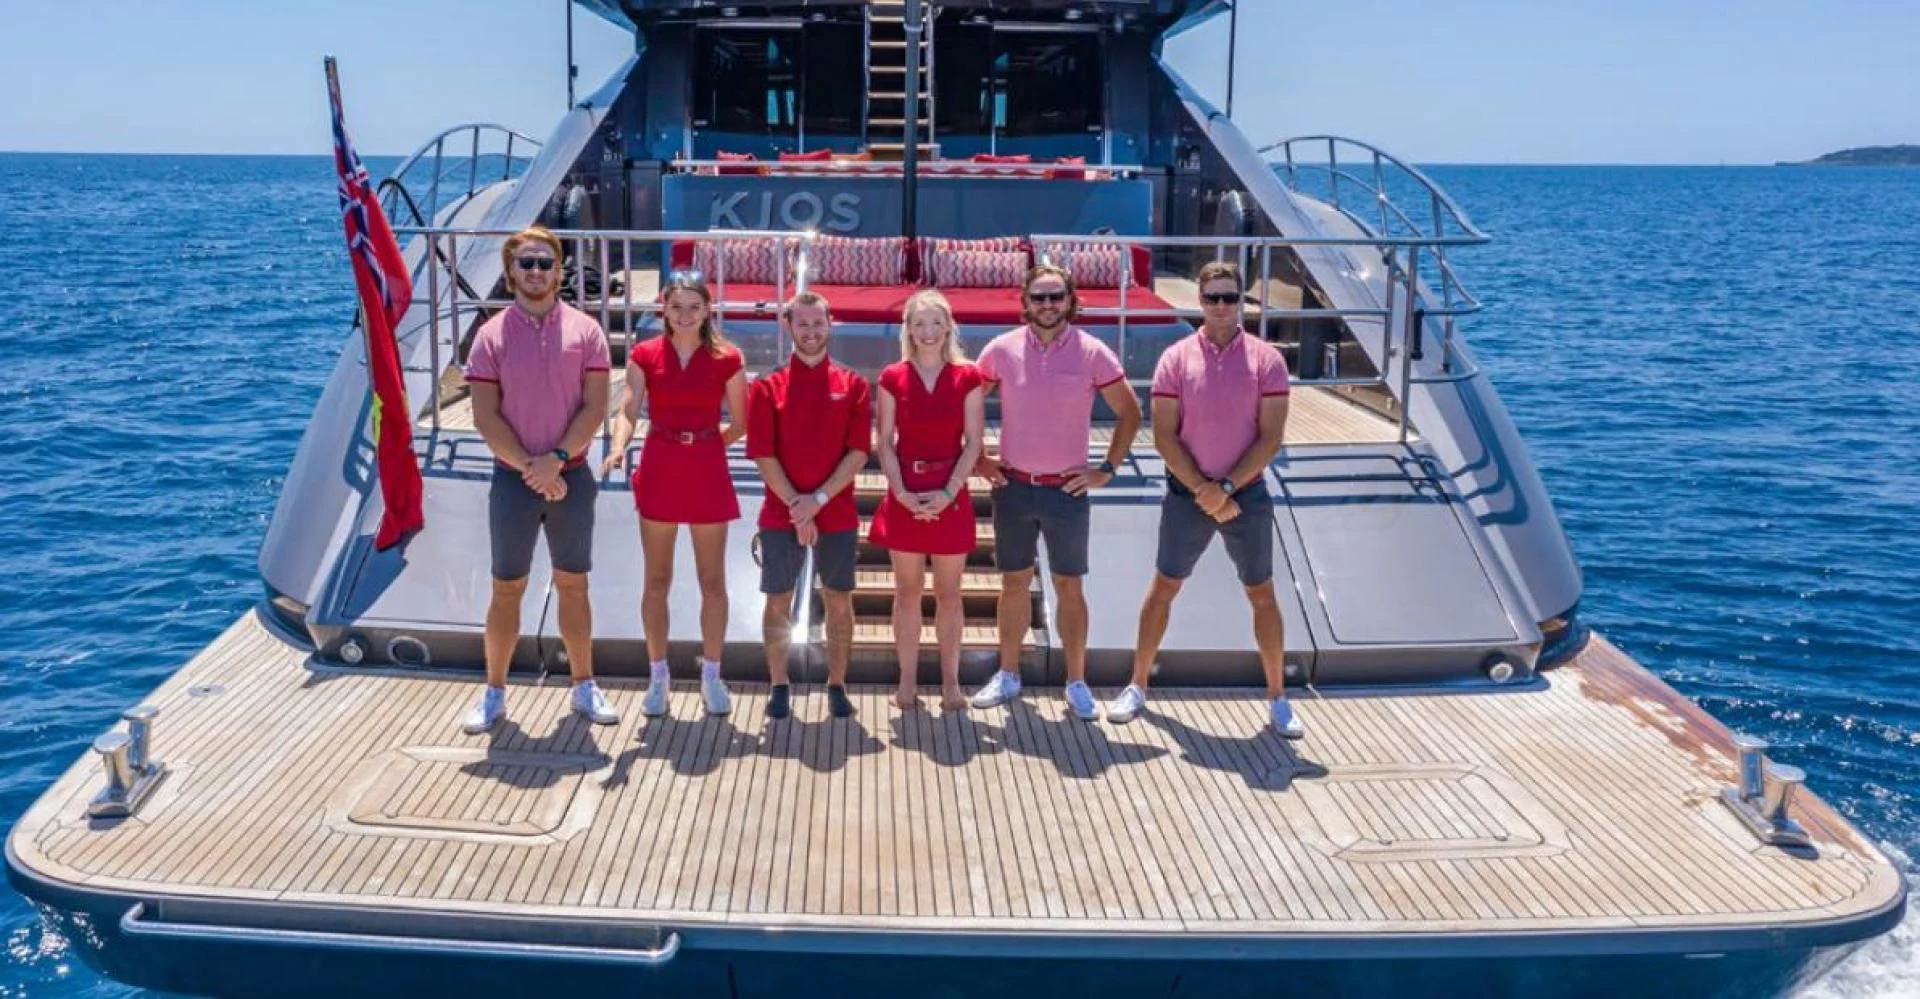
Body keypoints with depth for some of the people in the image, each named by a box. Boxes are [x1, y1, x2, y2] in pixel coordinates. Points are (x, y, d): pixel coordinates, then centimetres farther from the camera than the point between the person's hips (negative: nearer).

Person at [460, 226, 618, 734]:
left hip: (571, 477, 1)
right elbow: (486, 417, -7)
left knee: (573, 584, 11)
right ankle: (494, 693, 18)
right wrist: (530, 468, -15)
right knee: (507, 589, 7)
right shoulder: (492, 335, -3)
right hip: (513, 479, 0)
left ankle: (584, 686, 22)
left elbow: (595, 406, -5)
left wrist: (557, 459, -16)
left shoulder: (584, 329, -1)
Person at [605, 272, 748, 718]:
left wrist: (702, 444, -4)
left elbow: (739, 425, 4)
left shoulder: (727, 359, -2)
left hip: (708, 473, 0)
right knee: (657, 579, 7)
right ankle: (658, 676, 19)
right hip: (659, 470, 0)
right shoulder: (644, 355, -1)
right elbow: (629, 410, -11)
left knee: (712, 579, 6)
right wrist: (619, 446, -29)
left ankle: (711, 675, 19)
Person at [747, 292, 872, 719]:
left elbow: (859, 452, -3)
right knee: (778, 603, 4)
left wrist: (819, 499, -13)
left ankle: (837, 685, 18)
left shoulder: (853, 386, 3)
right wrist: (796, 507, -12)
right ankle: (779, 687, 16)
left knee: (839, 602, 7)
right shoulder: (767, 388, 1)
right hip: (781, 515, 0)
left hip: (838, 514, 1)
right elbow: (764, 455, -4)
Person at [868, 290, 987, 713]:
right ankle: (907, 682, 15)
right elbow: (885, 443, 0)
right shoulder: (893, 378, 1)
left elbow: (973, 443, -3)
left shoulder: (967, 378, -1)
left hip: (951, 496, 0)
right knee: (907, 591, 7)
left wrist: (948, 493, -13)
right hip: (905, 497, 0)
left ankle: (950, 682, 16)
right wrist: (902, 493, -12)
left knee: (948, 593, 7)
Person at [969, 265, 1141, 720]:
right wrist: (977, 460, 2)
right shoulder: (1002, 349, -3)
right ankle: (1007, 675, 23)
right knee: (1014, 583, 11)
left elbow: (1129, 413, 2)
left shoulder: (1092, 353, -6)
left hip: (1067, 490, -1)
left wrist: (1107, 469, -3)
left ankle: (1077, 683, 14)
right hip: (1013, 488, 1)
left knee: (1069, 587, 5)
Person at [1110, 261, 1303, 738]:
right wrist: (1203, 489, -13)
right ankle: (1137, 686, 19)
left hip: (1246, 494, 0)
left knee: (1262, 595, 7)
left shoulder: (1266, 359, -4)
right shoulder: (1176, 358, -3)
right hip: (1187, 494, 0)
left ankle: (1277, 698, 18)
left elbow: (1270, 438, -7)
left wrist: (1225, 488, -15)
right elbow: (1164, 436, -6)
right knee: (1163, 589, 7)